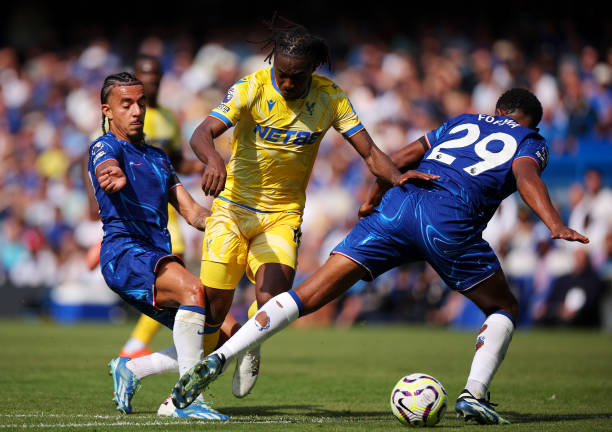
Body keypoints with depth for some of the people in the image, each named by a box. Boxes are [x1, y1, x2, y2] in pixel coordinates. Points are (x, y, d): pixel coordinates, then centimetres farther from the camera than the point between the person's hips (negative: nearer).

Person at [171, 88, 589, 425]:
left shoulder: (462, 122, 34)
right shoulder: (531, 141, 22)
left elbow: (400, 159, 28)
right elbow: (526, 176, -2)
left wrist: (373, 201, 42)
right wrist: (555, 225, -15)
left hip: (396, 205, 4)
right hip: (450, 220, -3)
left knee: (308, 296, 2)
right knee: (504, 310, 20)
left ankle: (219, 358, -9)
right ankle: (474, 392, -1)